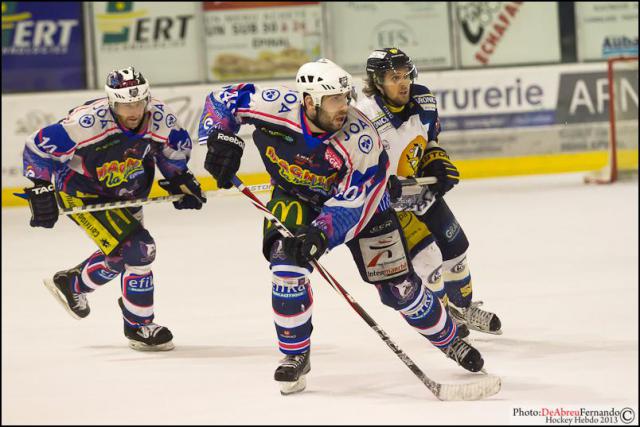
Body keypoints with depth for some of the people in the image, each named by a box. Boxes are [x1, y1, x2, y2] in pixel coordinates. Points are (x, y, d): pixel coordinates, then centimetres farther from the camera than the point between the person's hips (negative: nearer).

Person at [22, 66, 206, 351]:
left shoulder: (160, 117, -19)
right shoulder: (89, 122, -34)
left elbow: (176, 146, 6)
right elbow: (38, 146, -24)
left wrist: (180, 179, -1)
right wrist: (41, 190, -24)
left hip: (127, 192, 7)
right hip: (83, 193, -7)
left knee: (119, 255, 23)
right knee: (137, 250, -18)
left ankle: (71, 283, 51)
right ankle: (138, 327, -3)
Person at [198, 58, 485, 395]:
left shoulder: (361, 138, -34)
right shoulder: (277, 106, -30)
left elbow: (351, 203, -32)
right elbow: (222, 100, -14)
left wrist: (322, 233, -46)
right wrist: (222, 140, -27)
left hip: (357, 196, -1)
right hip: (293, 195, 1)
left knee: (397, 284, -1)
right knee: (287, 262, -22)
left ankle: (449, 340, 23)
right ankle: (295, 355, -2)